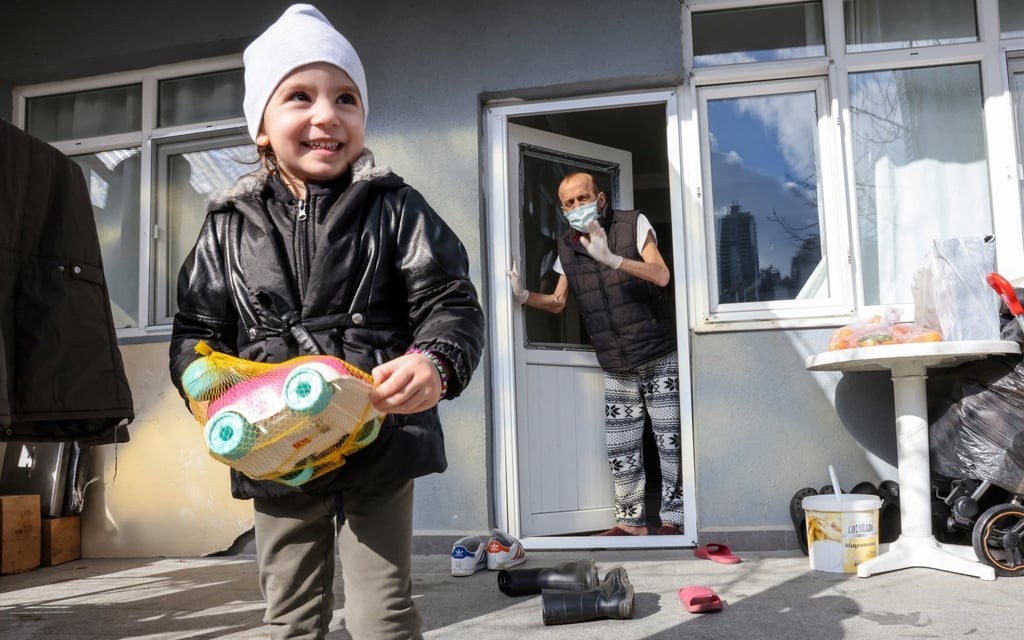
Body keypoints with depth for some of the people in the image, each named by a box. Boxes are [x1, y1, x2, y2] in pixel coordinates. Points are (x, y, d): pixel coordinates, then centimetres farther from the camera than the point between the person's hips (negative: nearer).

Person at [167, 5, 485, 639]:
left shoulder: (396, 208, -3)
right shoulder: (229, 227, 4)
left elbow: (452, 305, -7)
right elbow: (197, 330, 9)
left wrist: (435, 363, -27)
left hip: (378, 446, -3)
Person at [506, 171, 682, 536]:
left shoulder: (634, 224, -6)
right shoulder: (566, 247, 6)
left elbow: (662, 276, -19)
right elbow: (558, 302, 13)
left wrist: (612, 259, -33)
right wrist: (523, 295, -7)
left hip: (659, 358, -4)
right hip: (616, 368, 4)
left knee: (670, 440, -1)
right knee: (620, 449, 6)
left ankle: (672, 520, 10)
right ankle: (631, 522, 17)